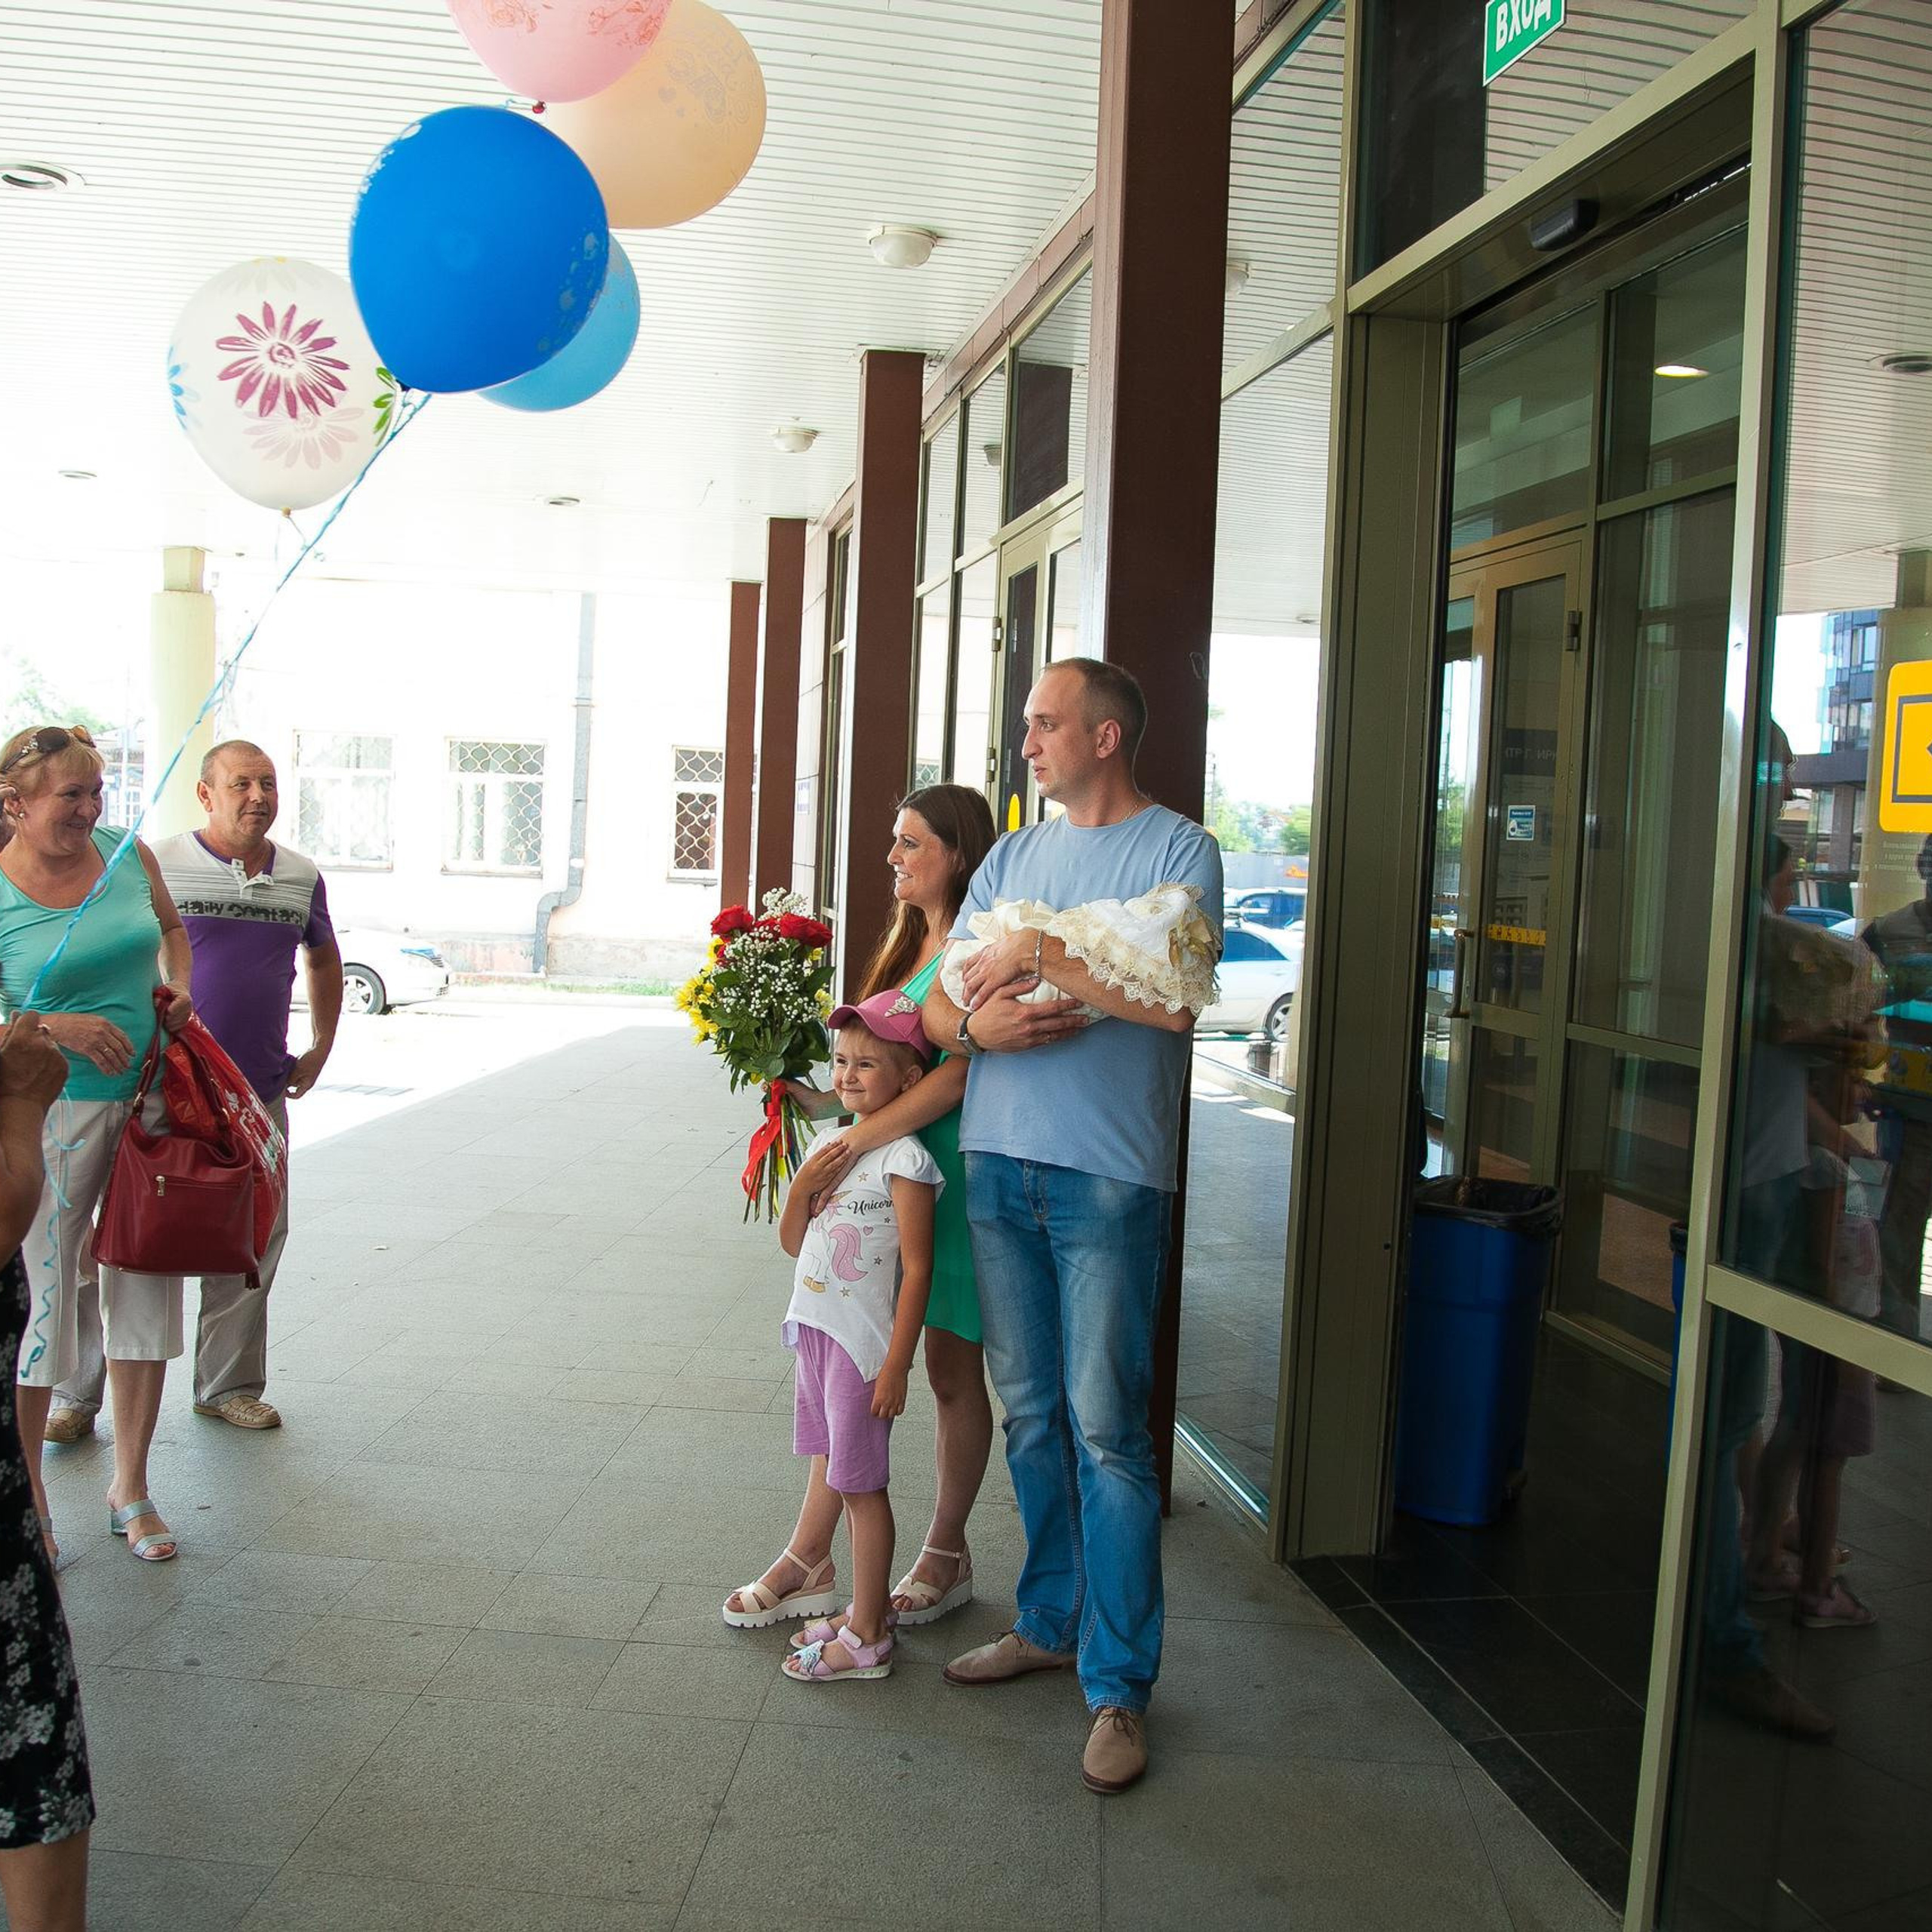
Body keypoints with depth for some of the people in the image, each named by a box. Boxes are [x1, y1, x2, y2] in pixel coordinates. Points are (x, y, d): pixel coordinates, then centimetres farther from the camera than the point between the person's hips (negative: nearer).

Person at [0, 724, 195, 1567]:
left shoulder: (128, 854, 2)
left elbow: (172, 928, 19)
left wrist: (178, 986, 1)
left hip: (151, 1101, 4)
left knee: (147, 1291, 10)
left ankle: (130, 1485, 24)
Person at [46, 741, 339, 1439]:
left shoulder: (301, 876, 8)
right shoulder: (159, 866, -5)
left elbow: (323, 958, 25)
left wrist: (320, 1049, 19)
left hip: (261, 1094, 4)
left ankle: (228, 1386, 25)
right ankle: (77, 1395, 13)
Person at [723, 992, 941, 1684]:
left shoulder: (903, 1160, -15)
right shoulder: (831, 1145, 9)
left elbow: (917, 1267, -17)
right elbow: (792, 1241, 14)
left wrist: (897, 1364, -19)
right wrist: (802, 1186, -7)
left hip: (863, 1344, -8)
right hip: (815, 1331, 8)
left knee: (860, 1485, 0)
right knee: (833, 1472, 15)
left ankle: (867, 1637, 11)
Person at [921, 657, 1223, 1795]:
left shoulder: (1179, 850, -2)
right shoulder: (1014, 857, 16)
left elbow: (1175, 1000, -19)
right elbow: (932, 1004, 11)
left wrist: (1038, 955, -14)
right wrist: (975, 1025, -11)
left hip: (1109, 1176, -6)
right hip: (998, 1160, 6)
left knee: (1106, 1429, -4)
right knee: (1030, 1414, 14)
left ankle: (1119, 1682, 7)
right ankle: (1052, 1623, 30)